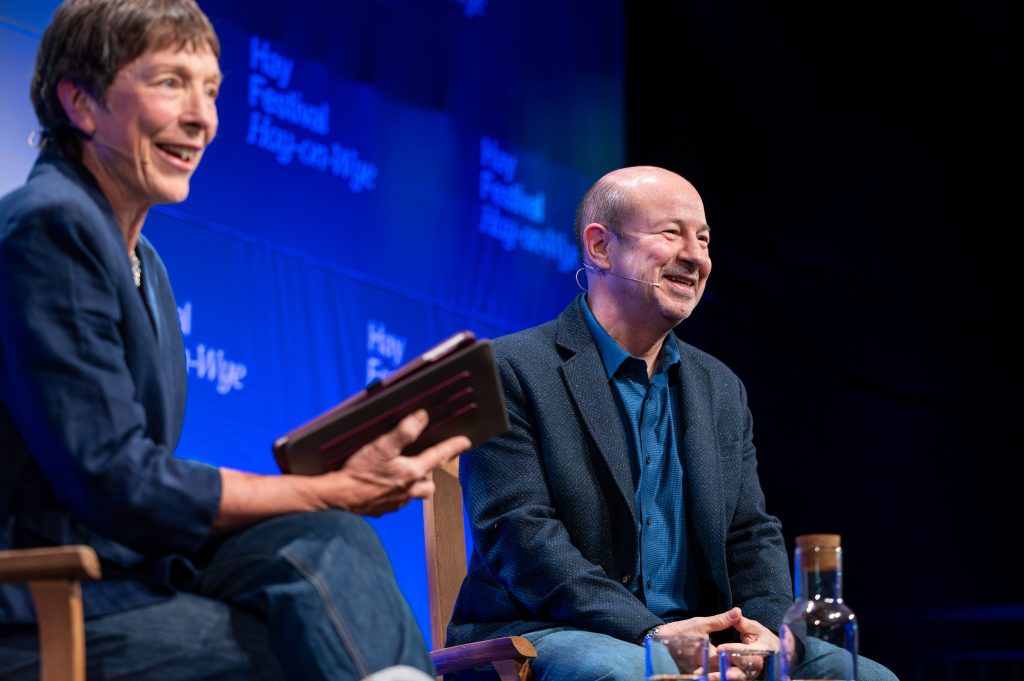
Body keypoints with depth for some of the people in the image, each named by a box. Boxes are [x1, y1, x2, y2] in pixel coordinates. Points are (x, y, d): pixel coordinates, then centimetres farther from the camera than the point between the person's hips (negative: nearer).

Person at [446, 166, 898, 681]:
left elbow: (751, 535, 15)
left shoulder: (721, 389, 20)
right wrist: (649, 633, -24)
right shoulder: (510, 370, -2)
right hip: (549, 632, -6)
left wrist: (769, 628, -9)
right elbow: (517, 532, -12)